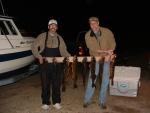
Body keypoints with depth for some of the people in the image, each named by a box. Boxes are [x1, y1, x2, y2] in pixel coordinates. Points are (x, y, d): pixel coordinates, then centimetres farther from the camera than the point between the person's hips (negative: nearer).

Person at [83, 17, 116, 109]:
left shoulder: (107, 32, -5)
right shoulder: (88, 35, -6)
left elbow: (113, 43, -2)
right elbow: (92, 48, -14)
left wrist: (109, 55, -16)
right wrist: (106, 51, -20)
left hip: (106, 60, 1)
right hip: (95, 60, 0)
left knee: (105, 81, 7)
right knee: (91, 80, 4)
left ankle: (102, 101, 22)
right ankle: (87, 100, 18)